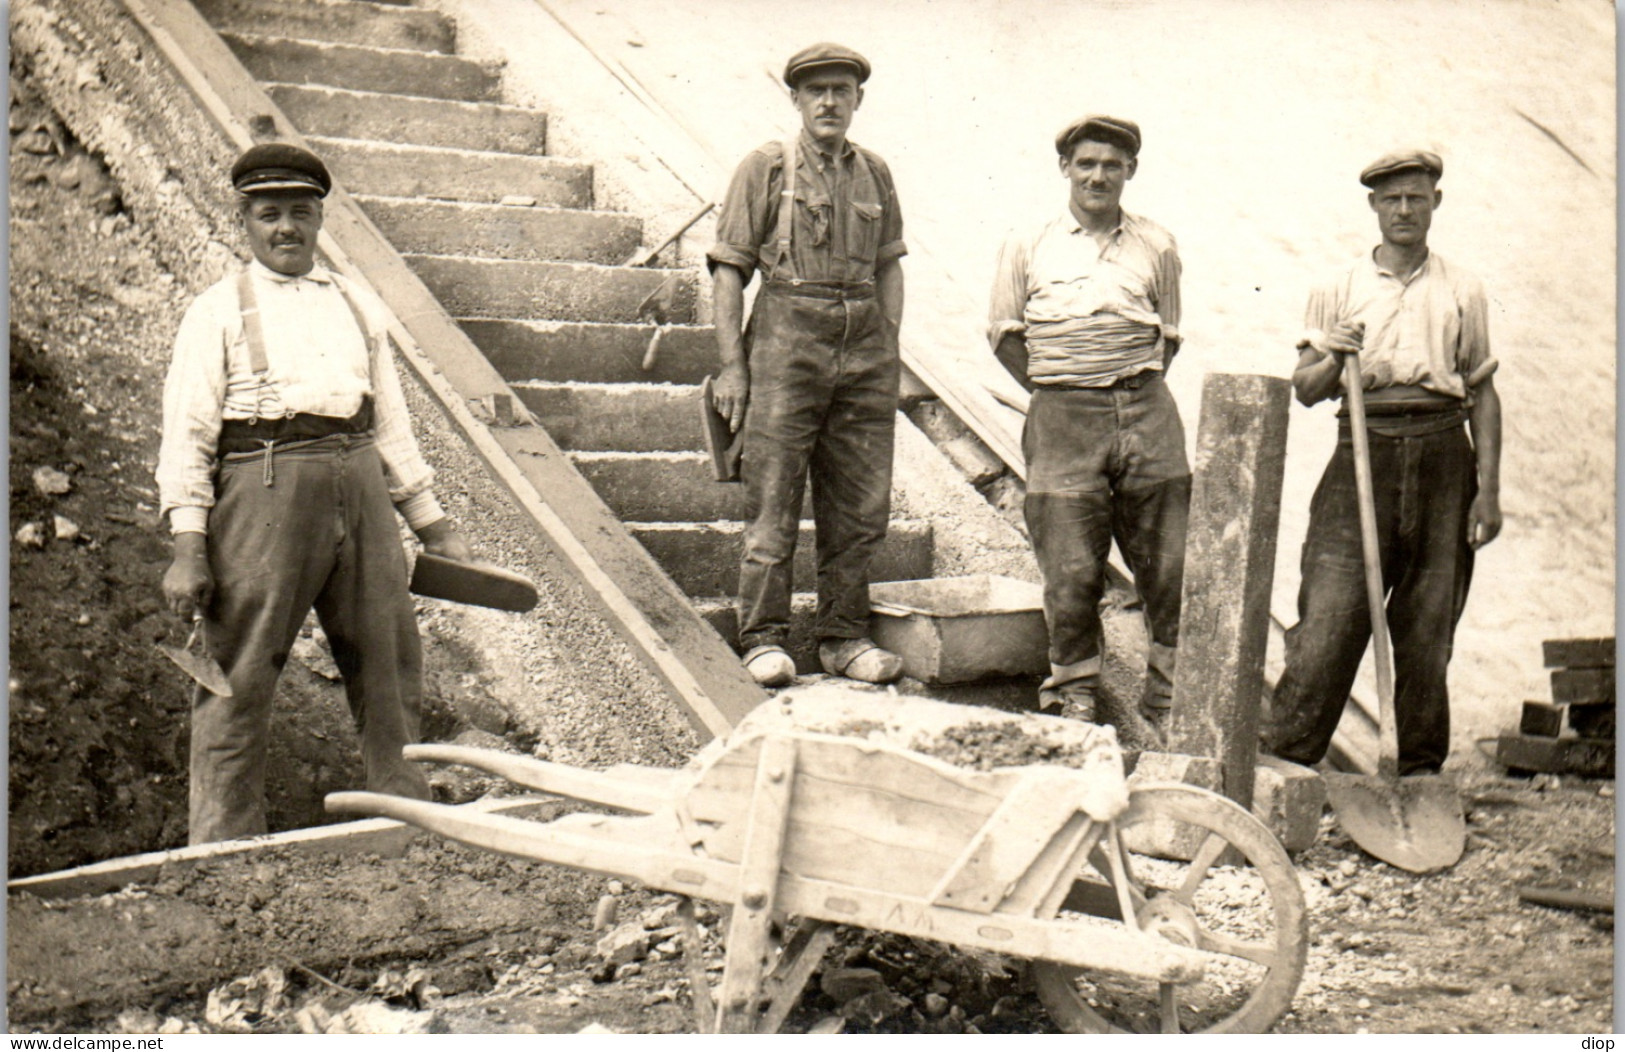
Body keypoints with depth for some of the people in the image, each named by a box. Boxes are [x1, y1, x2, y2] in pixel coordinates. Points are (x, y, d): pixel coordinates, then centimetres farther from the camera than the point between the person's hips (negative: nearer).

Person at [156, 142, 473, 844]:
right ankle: (224, 855, 7)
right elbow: (187, 434, 1)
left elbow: (391, 420, 22)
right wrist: (188, 547, -9)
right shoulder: (218, 312, 7)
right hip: (263, 489, -4)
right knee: (238, 679, -2)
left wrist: (431, 524, 20)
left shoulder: (359, 305, 20)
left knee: (390, 667, 7)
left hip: (359, 484, 4)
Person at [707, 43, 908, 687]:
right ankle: (763, 639, 4)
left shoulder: (874, 174, 14)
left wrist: (890, 349, 9)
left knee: (860, 506, 6)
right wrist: (732, 364, -7)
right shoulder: (766, 169, 2)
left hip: (864, 349, 4)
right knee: (773, 501, -3)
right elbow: (728, 269, -1)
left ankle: (844, 637, 15)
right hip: (786, 343, -4)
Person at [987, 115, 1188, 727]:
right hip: (1062, 419, -1)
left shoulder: (1157, 247, 11)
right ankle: (1074, 691, 17)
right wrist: (1055, 389, 3)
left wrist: (1136, 391, 7)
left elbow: (1169, 334, 19)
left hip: (1145, 412, 2)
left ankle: (1168, 699, 15)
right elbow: (1005, 334, 10)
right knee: (1071, 571, -1)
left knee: (1170, 565, 2)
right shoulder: (1028, 247, 7)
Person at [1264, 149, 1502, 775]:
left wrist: (1489, 489, 3)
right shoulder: (1339, 289, 12)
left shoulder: (1462, 293, 13)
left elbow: (1483, 394, 11)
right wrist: (1335, 363, -13)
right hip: (1364, 449, -1)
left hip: (1442, 456, 1)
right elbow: (1304, 389, 10)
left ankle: (1422, 766, 14)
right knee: (1329, 612, -8)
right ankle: (1282, 757, -5)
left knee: (1428, 623, 3)